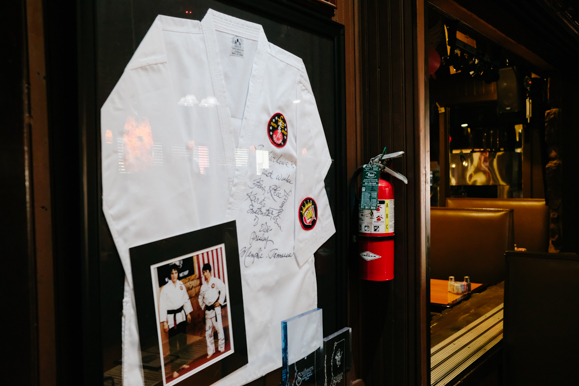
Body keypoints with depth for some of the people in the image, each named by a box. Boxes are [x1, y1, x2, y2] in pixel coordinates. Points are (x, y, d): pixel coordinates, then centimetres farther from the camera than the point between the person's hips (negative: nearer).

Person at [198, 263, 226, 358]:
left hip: (215, 309, -6)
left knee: (219, 328, -3)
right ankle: (210, 351, 18)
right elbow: (200, 297, 23)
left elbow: (223, 289, -13)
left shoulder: (216, 281, -6)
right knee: (208, 331, 9)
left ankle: (222, 347, 13)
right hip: (207, 310, 6)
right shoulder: (204, 285, 11)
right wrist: (202, 306, 12)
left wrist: (220, 301, -13)